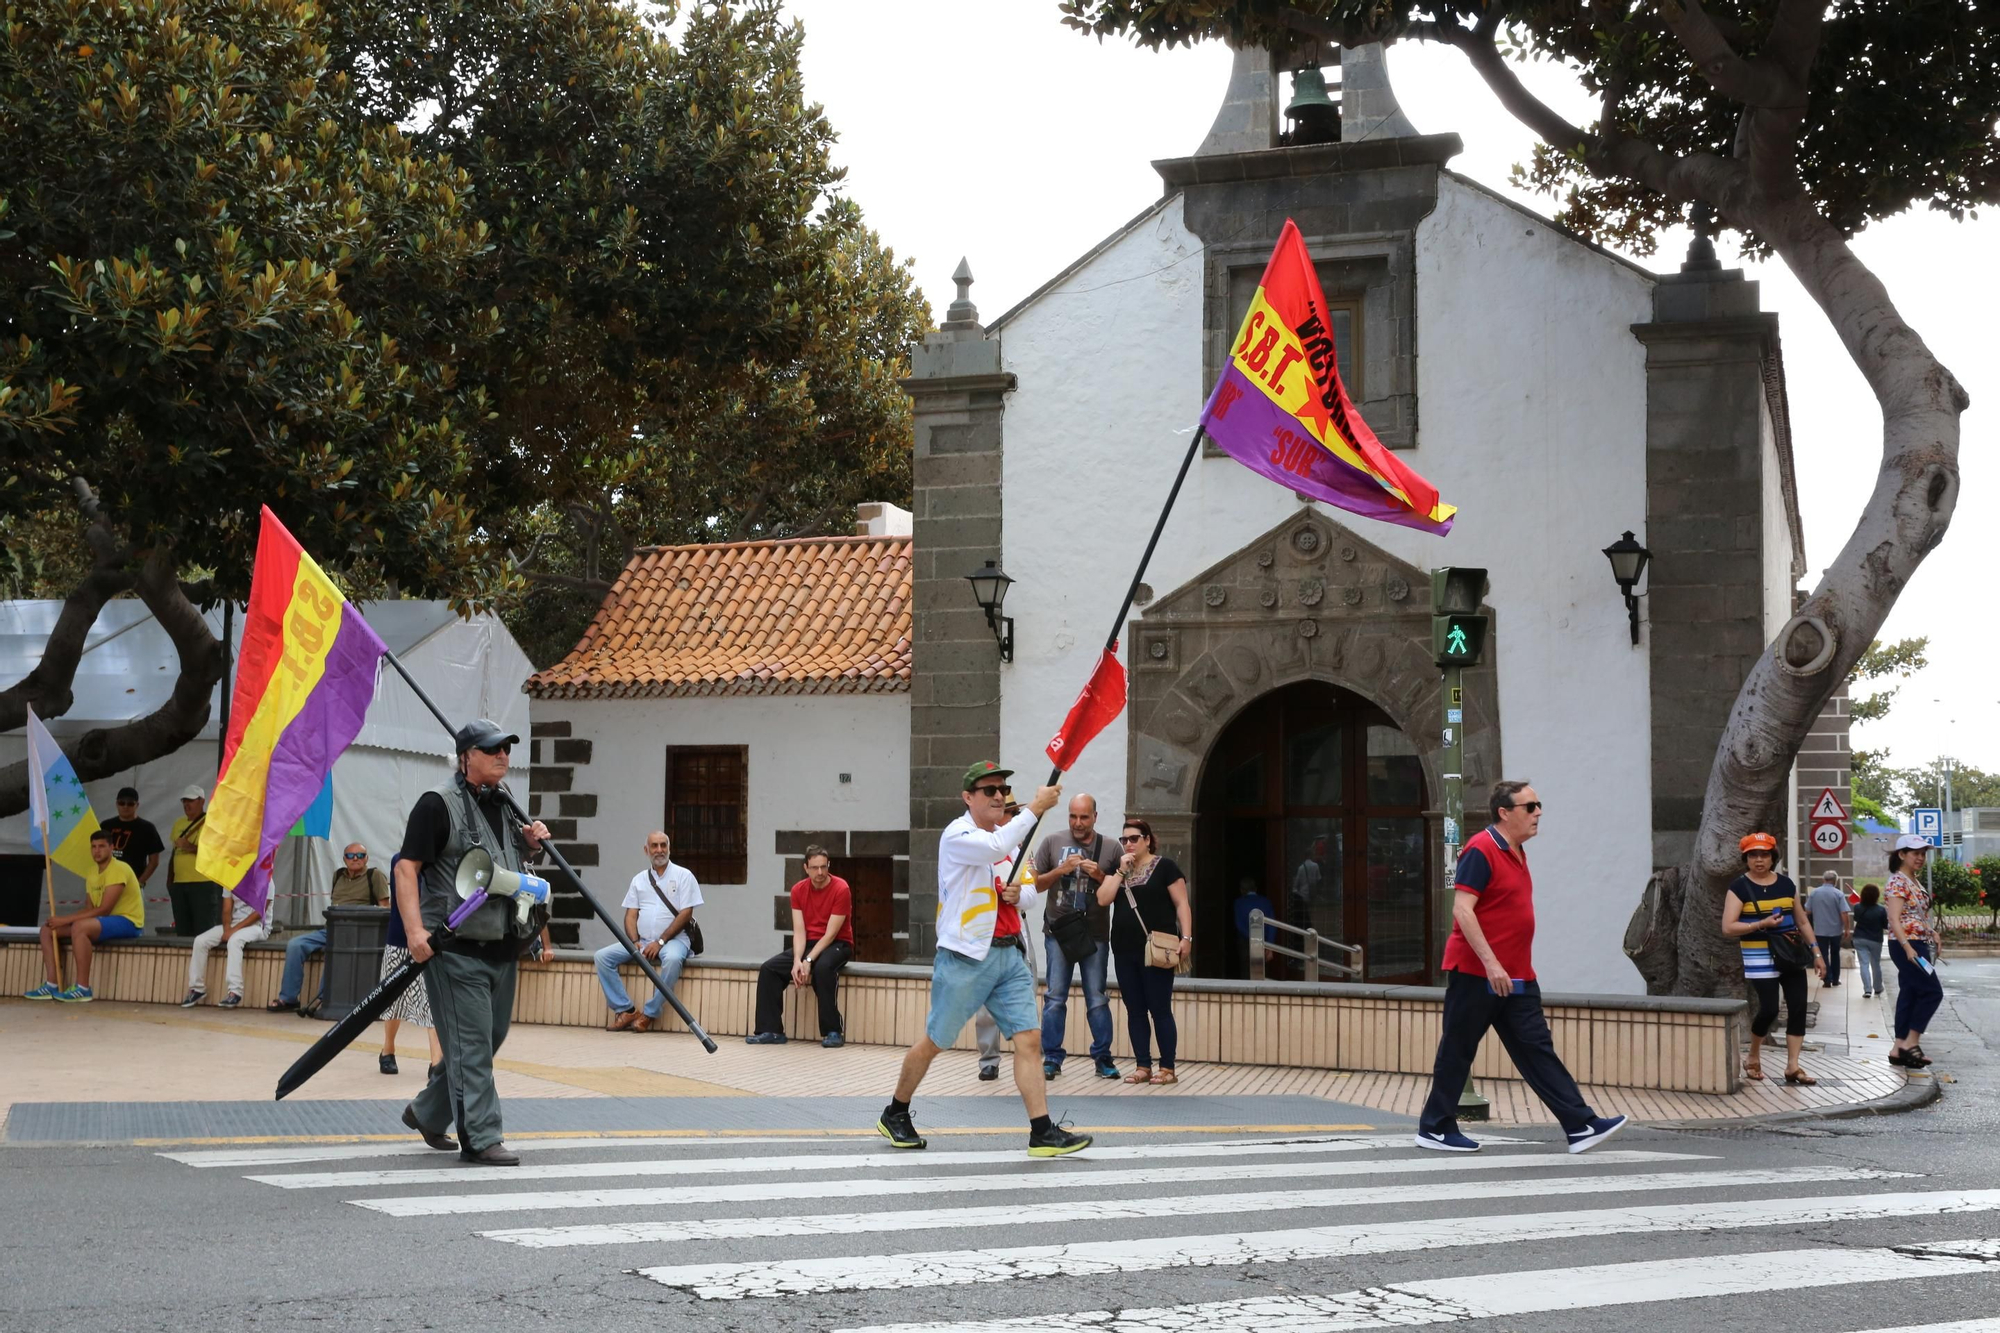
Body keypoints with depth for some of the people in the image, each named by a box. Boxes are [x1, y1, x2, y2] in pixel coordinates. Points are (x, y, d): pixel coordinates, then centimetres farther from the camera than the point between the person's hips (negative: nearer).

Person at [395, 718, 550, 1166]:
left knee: (489, 1039, 14)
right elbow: (407, 867, -11)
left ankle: (427, 1112, 31)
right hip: (457, 948, -8)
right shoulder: (438, 805, -7)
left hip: (502, 948, 8)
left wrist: (531, 845, 8)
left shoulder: (506, 807, 16)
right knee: (470, 1045, -6)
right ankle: (480, 1140, -1)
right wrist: (415, 929, -22)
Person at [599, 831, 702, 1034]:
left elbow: (685, 914, -6)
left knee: (672, 959, -39)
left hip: (673, 939, -4)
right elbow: (631, 915, 10)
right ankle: (624, 1010, -14)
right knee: (603, 956, -16)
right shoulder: (639, 879, 16)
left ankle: (650, 1014, -25)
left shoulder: (683, 875, 3)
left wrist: (660, 942, -14)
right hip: (642, 941, 5)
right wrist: (635, 942, -10)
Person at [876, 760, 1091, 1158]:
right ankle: (895, 1115, 25)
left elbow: (1028, 892, 23)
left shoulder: (1009, 836, 16)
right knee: (933, 1042, 6)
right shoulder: (957, 835, -9)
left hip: (1009, 955, 6)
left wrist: (1019, 894, 0)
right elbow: (997, 847, -30)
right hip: (965, 958, -6)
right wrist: (1036, 808, -26)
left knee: (1030, 1039, -6)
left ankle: (1042, 1133, -7)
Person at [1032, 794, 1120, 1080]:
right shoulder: (1053, 842, 5)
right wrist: (1061, 869, -10)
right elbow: (1036, 885, 5)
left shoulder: (1110, 848, 5)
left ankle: (1103, 1058, 11)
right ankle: (1052, 1059, 6)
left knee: (1097, 999, 3)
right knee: (1055, 998, 1)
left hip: (1095, 934, 0)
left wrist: (1100, 875, -10)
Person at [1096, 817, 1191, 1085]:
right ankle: (1142, 1066, 12)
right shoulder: (1118, 869, 15)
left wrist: (1186, 937, -15)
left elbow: (1181, 904, -5)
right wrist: (1121, 870, -5)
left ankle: (1168, 1068, -1)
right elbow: (1103, 898, 2)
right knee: (1135, 1010, 7)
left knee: (1159, 1009, -4)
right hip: (1125, 952, 6)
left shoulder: (1164, 867, -1)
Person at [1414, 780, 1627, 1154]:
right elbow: (1462, 909, -21)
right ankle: (1435, 1129, 13)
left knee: (1537, 1049, 4)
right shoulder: (1481, 850, -14)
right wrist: (1490, 963, -25)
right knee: (1457, 1052, 2)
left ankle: (1581, 1126, -1)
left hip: (1516, 978, 9)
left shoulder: (1516, 852, 14)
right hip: (1476, 974, -9)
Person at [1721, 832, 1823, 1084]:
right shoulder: (1739, 887, -5)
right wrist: (1762, 924, -21)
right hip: (1760, 958, -5)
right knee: (1769, 1009, -10)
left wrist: (1817, 952, 10)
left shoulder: (1786, 884, 10)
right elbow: (1728, 928, -12)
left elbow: (1802, 921, 16)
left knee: (1798, 1008, -2)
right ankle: (1753, 1058, 14)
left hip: (1791, 955, 5)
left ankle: (1792, 1066, 3)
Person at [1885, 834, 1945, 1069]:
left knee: (1910, 995, 8)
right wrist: (1908, 947, -30)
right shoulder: (1898, 882, -14)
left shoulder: (1915, 881, 15)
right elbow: (1894, 919, -22)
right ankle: (1910, 1042, -4)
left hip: (1918, 945, 9)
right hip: (1907, 946, -9)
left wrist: (1932, 933, 13)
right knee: (1932, 991, -9)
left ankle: (1899, 1049, 10)